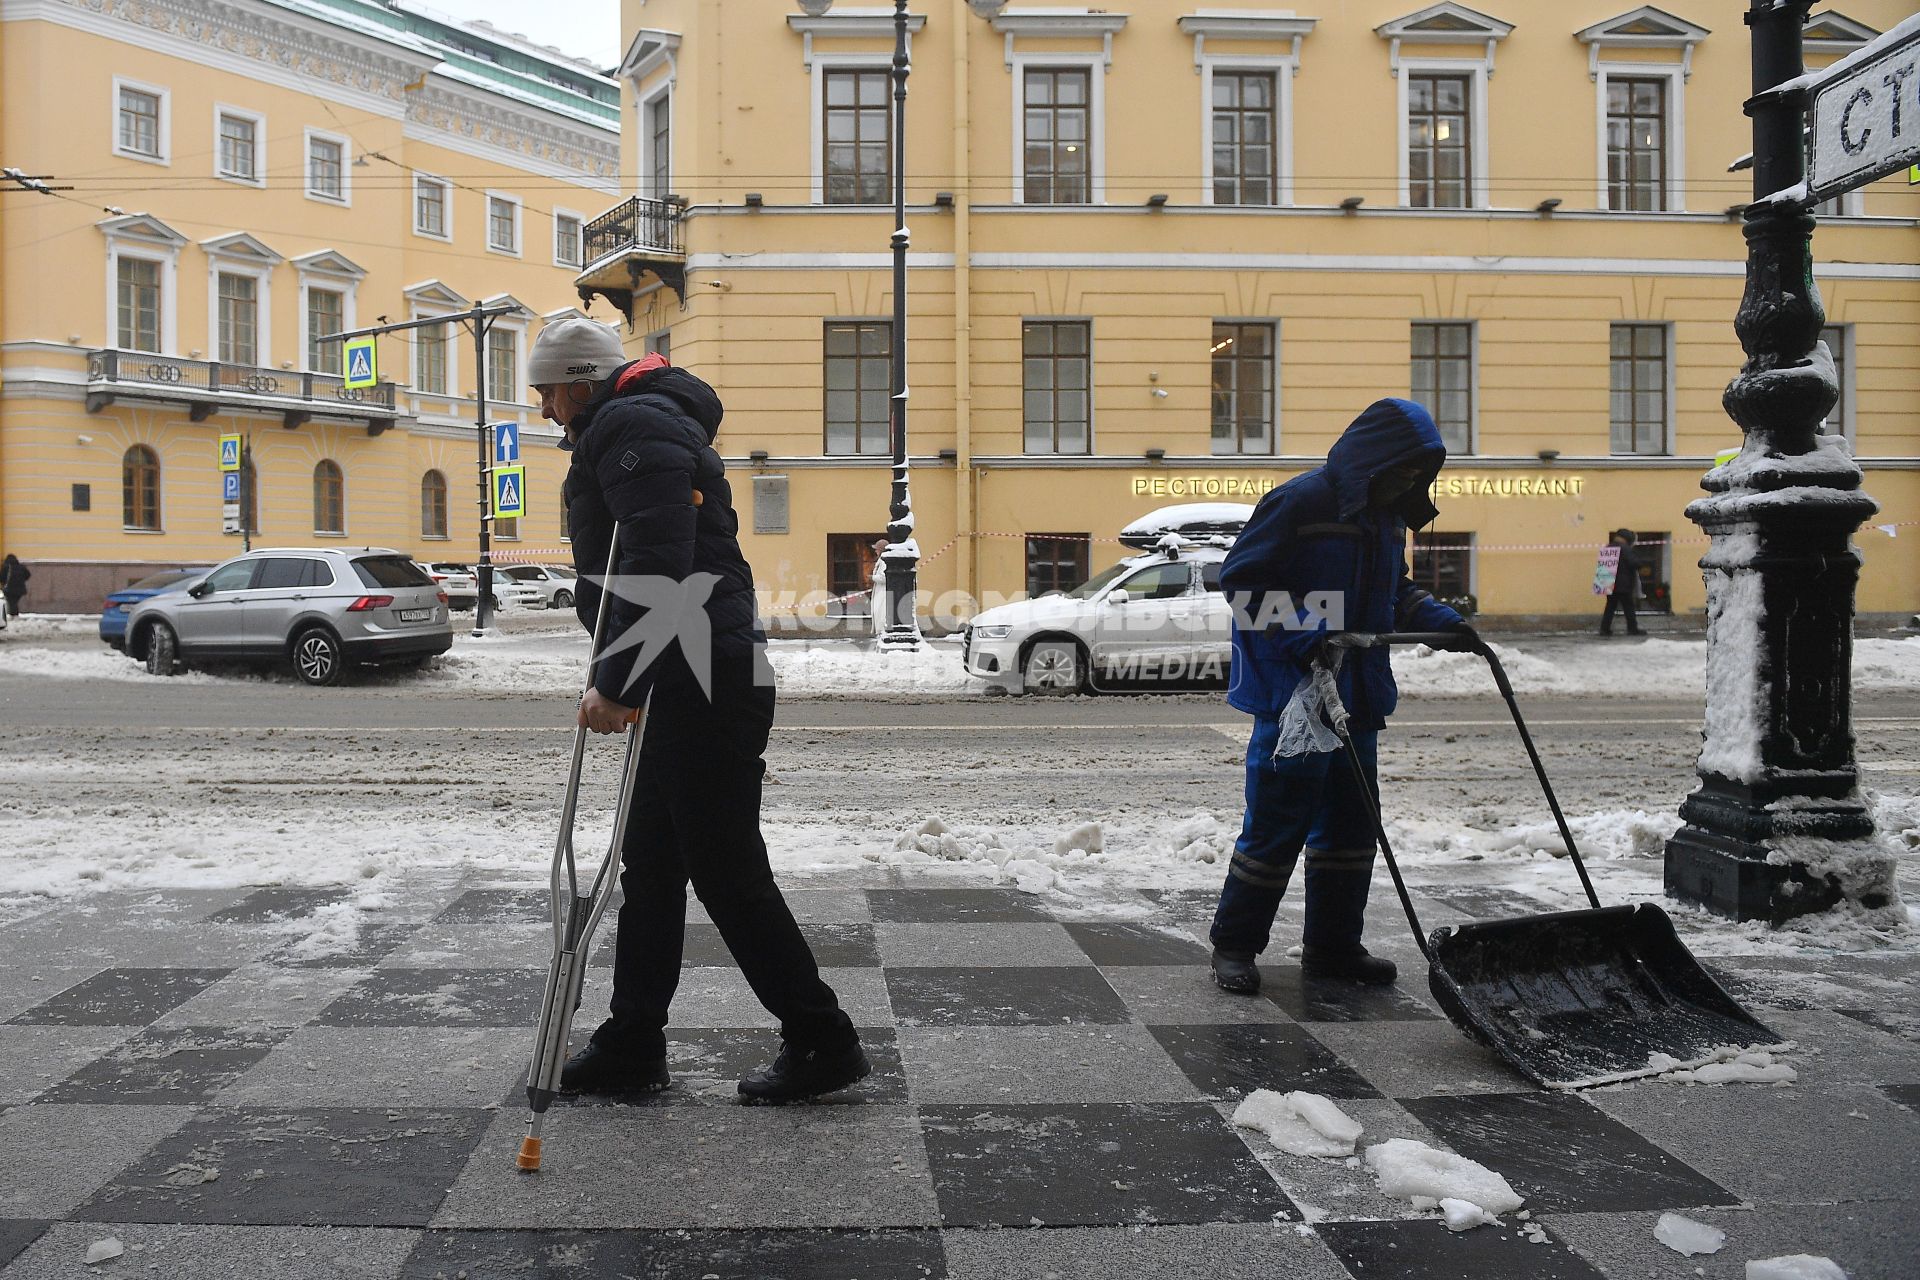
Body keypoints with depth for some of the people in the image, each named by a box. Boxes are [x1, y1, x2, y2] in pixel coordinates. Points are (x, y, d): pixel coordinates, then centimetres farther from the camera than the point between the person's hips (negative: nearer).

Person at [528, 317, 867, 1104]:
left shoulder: (629, 427, -10)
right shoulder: (652, 423, 24)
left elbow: (656, 568, -23)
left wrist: (618, 683, -22)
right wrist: (624, 683, 23)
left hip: (706, 686, -11)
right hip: (689, 684, 11)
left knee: (727, 873, -5)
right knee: (650, 867, 14)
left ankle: (821, 1043, 6)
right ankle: (632, 1046, 23)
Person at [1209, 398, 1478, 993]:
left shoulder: (1386, 516, 13)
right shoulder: (1300, 502, -14)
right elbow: (1242, 579, -15)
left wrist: (1446, 623, 9)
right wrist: (1305, 640, -23)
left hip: (1356, 697, 9)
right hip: (1293, 695, -9)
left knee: (1352, 825, 13)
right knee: (1278, 822, -4)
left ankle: (1333, 945, 25)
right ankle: (1234, 943, 9)